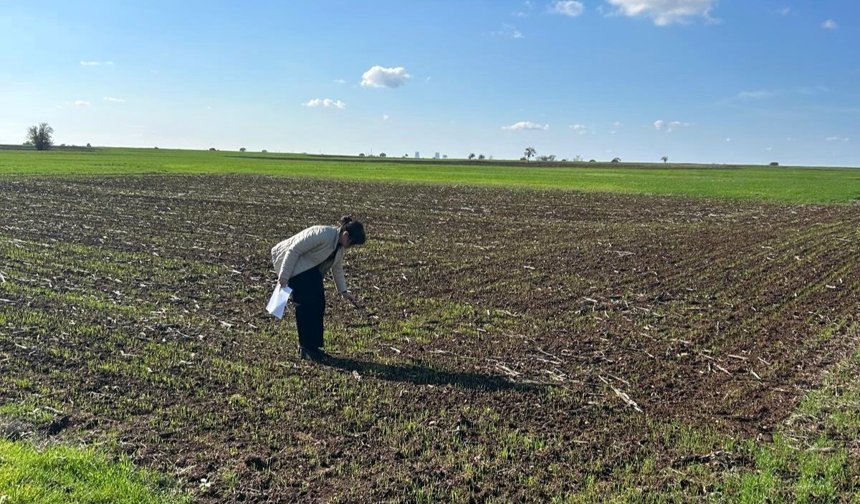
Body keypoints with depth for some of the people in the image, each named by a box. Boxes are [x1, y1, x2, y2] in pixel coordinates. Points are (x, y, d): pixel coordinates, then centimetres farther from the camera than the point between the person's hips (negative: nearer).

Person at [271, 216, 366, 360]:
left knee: (319, 302, 1)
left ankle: (313, 345, 11)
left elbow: (337, 268, 11)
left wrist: (344, 291, 7)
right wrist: (284, 276, -24)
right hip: (291, 261, -9)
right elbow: (294, 251, -27)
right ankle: (306, 348, -6)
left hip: (311, 268, 9)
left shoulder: (341, 245, -3)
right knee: (306, 302, -14)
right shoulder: (322, 234, -30)